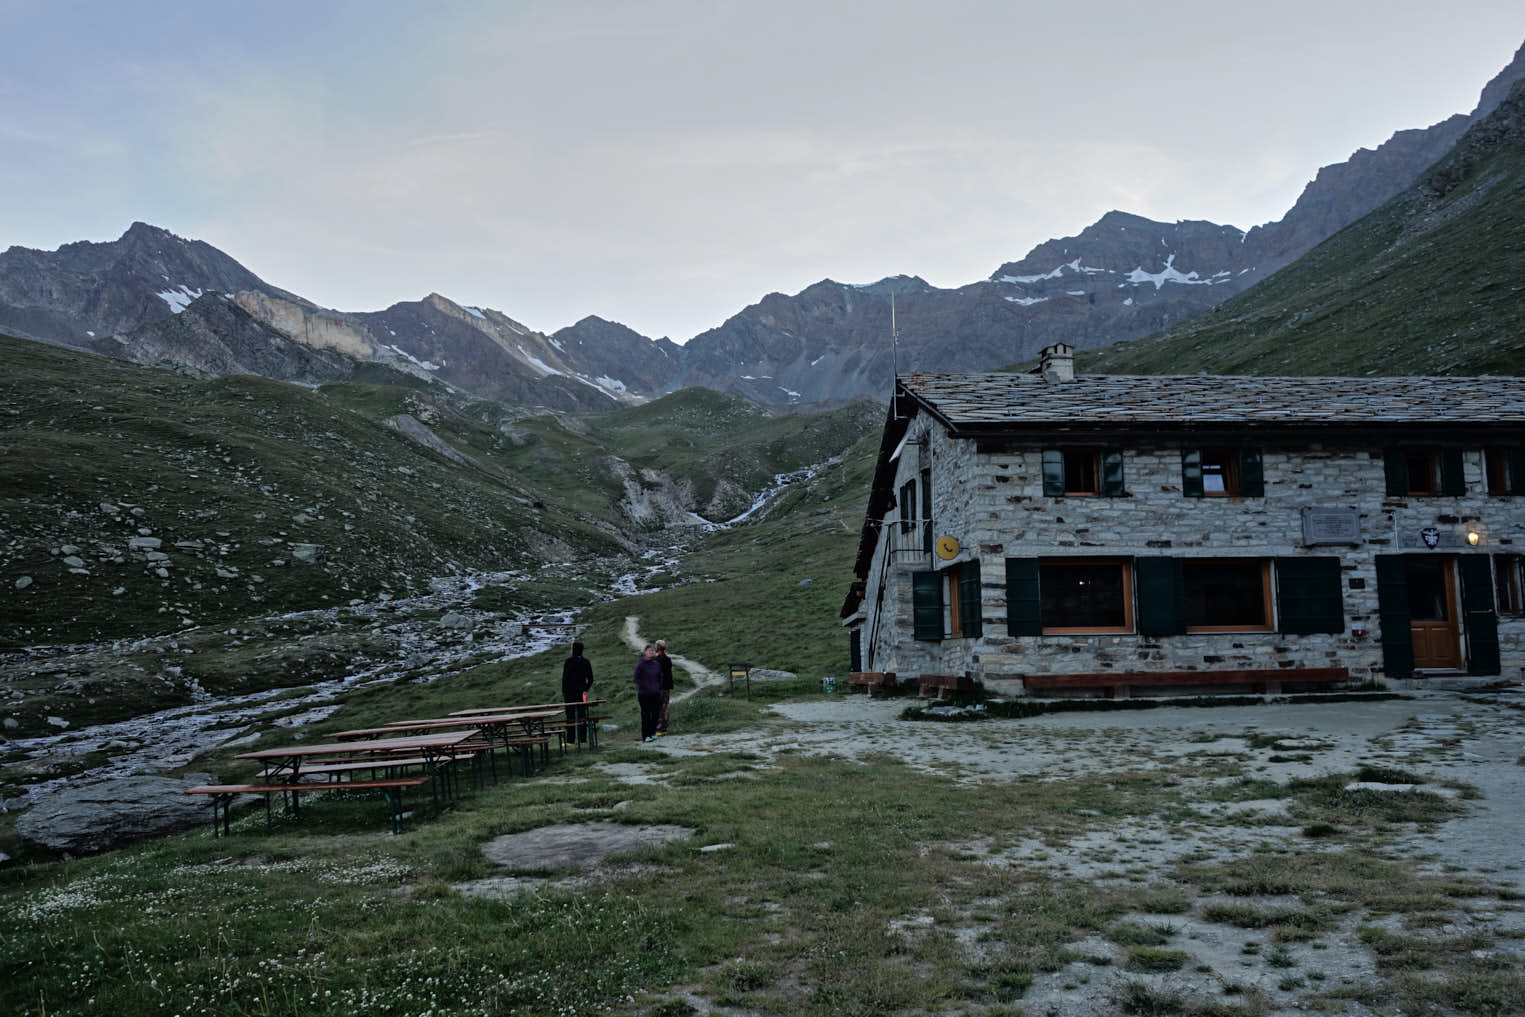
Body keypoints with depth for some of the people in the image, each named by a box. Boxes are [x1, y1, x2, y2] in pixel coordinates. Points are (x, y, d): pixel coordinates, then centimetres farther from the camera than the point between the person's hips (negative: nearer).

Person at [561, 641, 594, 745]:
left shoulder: (569, 661, -10)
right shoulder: (586, 662, 4)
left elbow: (565, 677, -11)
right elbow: (590, 679, 6)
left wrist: (563, 692, -5)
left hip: (570, 692, -4)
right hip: (582, 692, 4)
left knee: (570, 716, -1)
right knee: (582, 715, 9)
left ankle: (570, 739, -2)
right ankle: (582, 738, 9)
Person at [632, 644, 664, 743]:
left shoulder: (656, 664, 8)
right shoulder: (640, 664, -8)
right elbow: (637, 678, -7)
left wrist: (659, 688, 7)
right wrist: (643, 687, -12)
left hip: (656, 694, 5)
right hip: (644, 694, -5)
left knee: (656, 713, 7)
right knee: (646, 714, 0)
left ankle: (652, 733, 22)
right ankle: (645, 736, 7)